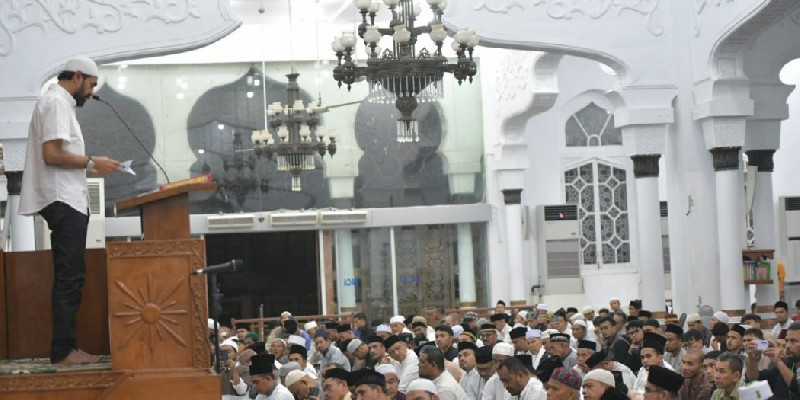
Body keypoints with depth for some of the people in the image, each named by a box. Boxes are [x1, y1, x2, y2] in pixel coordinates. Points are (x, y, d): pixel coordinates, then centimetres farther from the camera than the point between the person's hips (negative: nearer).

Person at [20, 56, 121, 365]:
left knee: (70, 276, 10)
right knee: (69, 277, -10)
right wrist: (91, 162, -12)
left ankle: (66, 347, 13)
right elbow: (51, 154, -20)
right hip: (63, 201, -11)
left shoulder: (60, 103, 21)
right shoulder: (55, 102, -10)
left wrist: (89, 169, 14)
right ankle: (63, 351, -9)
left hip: (69, 202, 11)